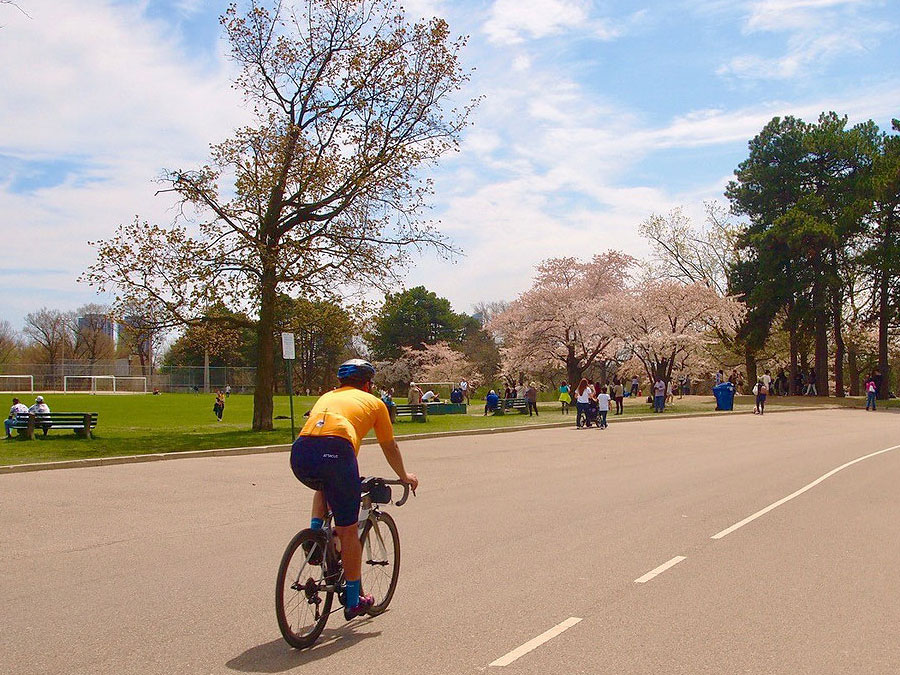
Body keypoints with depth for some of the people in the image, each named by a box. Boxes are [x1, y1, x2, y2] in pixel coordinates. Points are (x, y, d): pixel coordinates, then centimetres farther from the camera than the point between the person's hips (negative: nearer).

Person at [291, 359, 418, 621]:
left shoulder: (326, 397, 36)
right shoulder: (373, 402, 26)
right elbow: (390, 447, 34)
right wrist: (405, 476, 52)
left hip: (300, 453, 4)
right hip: (335, 452, -4)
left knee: (324, 486, 39)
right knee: (348, 530, 9)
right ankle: (353, 602, 18)